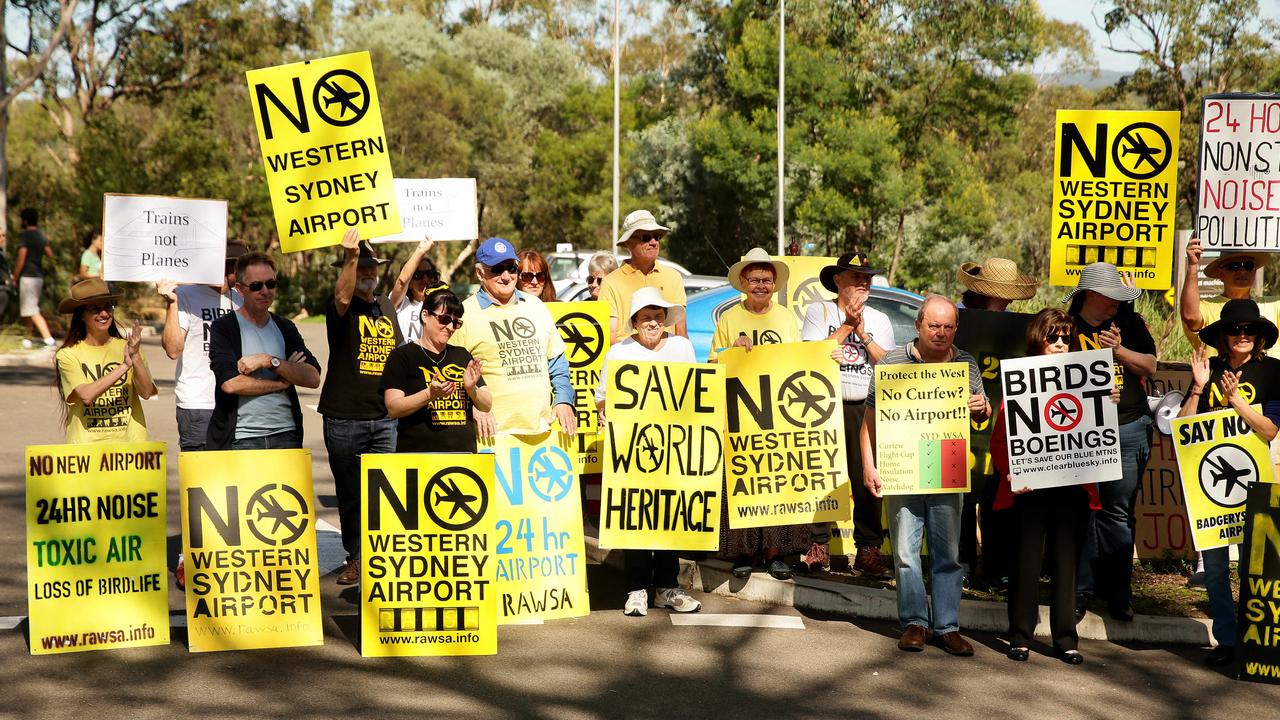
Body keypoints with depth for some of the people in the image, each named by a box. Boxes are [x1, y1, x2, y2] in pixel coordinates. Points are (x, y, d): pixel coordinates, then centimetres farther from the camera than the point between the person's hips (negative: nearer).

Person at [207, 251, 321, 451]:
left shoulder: (285, 328, 13)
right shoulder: (223, 328, 0)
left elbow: (313, 378, 3)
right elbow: (230, 383, -14)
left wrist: (270, 361, -9)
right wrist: (283, 382, -5)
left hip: (286, 436, 4)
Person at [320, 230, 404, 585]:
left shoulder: (386, 306, 15)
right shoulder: (341, 309, -2)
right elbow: (342, 297, -28)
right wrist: (351, 255, -41)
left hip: (385, 417, 4)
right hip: (344, 418, -4)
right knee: (350, 493, 5)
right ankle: (356, 558, 15)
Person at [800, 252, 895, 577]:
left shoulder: (879, 319, 17)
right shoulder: (819, 311, 8)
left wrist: (863, 334, -2)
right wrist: (848, 325, -4)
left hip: (866, 408, 2)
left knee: (868, 478, -4)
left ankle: (868, 549, 1)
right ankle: (818, 545, 6)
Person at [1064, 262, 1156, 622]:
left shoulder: (1130, 323, 9)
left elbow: (1150, 366, 3)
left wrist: (1118, 350, -11)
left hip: (1128, 430, 1)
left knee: (1118, 514, 5)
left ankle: (1117, 593, 12)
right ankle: (1080, 591, 7)